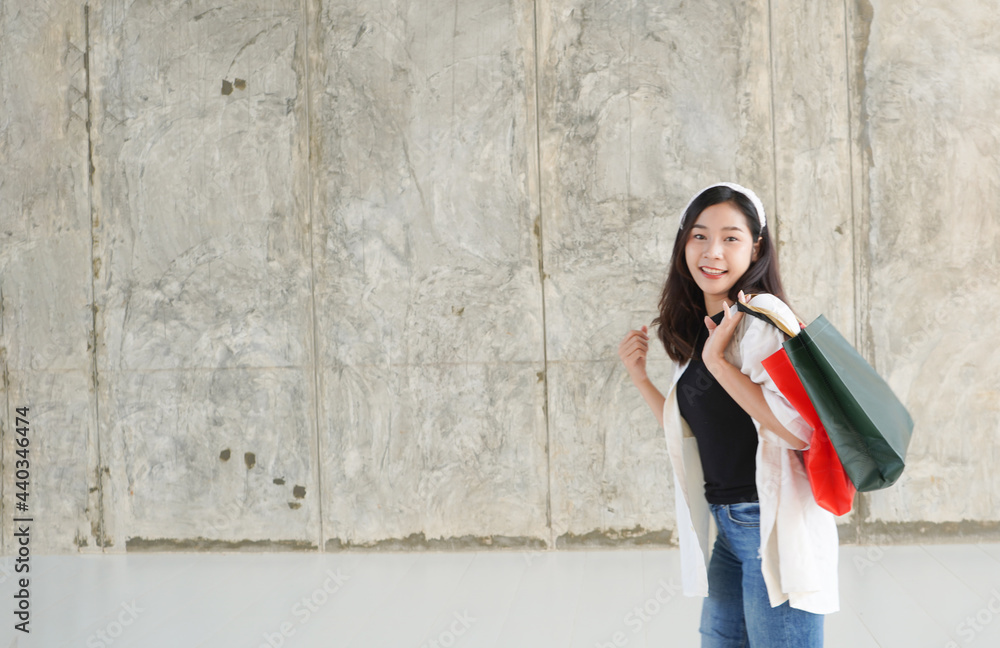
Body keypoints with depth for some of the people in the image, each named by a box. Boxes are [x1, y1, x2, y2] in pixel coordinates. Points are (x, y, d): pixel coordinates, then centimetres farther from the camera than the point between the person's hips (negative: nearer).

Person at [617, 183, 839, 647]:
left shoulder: (763, 317, -14)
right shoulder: (696, 330, 11)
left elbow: (798, 429, -26)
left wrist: (717, 360, -20)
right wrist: (638, 376, 10)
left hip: (774, 526, -8)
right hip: (729, 526, 8)